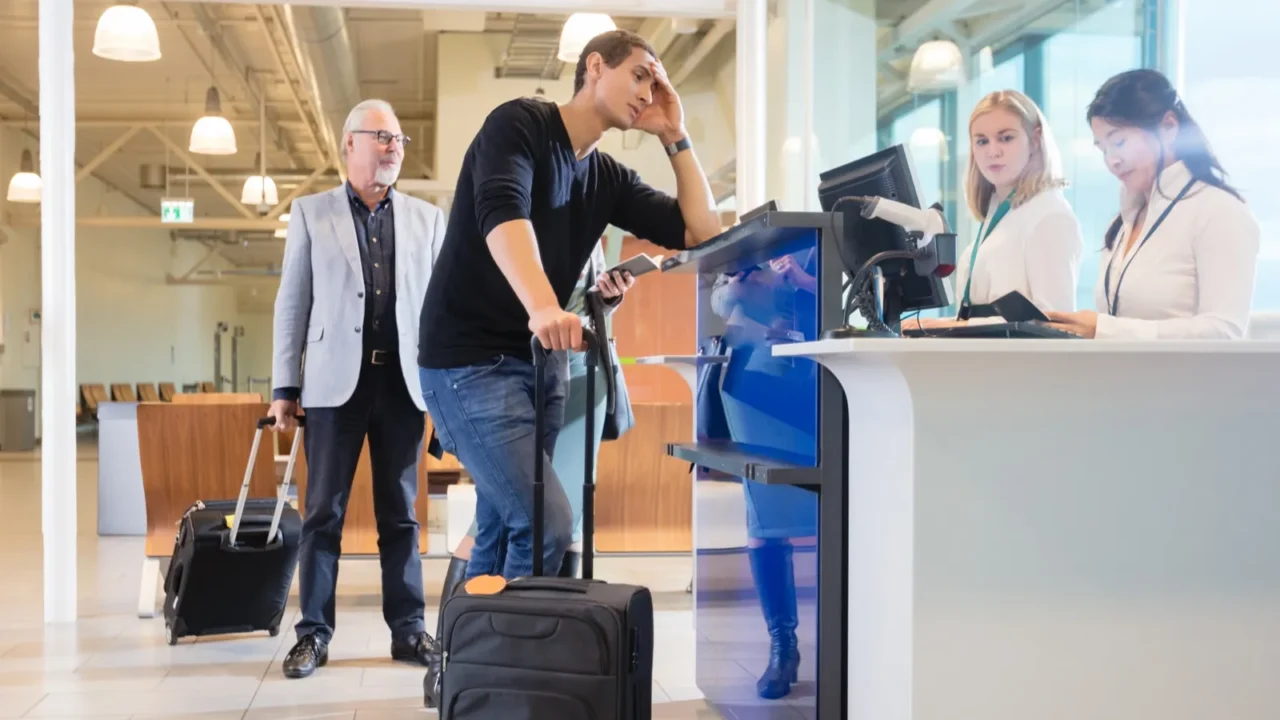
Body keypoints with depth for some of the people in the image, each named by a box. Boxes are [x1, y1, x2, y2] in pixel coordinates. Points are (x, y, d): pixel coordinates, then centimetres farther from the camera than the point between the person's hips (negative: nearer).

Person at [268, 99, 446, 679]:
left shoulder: (427, 219, 10)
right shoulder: (311, 212, 7)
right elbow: (292, 303, 4)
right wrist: (284, 386, -1)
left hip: (404, 381, 1)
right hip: (336, 381, -1)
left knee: (401, 512, 7)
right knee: (323, 511, 2)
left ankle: (408, 630, 14)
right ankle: (314, 633, 11)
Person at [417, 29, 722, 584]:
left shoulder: (608, 177, 11)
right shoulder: (520, 123, -8)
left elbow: (702, 233, 7)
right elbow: (502, 211, -28)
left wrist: (674, 136, 3)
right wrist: (542, 306, -45)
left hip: (541, 362, 8)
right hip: (469, 360, -8)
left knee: (501, 534, 11)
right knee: (548, 524, -18)